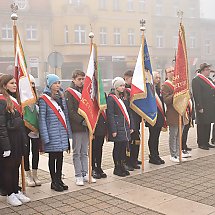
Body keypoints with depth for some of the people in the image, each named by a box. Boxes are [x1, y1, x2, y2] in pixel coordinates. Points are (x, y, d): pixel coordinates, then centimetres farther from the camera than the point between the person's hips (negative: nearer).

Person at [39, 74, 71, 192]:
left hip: (62, 133, 6)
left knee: (60, 157, 10)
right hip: (52, 133, -6)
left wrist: (68, 131, 9)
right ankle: (54, 182, 12)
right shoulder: (44, 99, -7)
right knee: (52, 157, 3)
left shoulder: (61, 97, 12)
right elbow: (42, 118, -10)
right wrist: (45, 137, -15)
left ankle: (59, 180, 21)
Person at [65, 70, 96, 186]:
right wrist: (82, 121, -18)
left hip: (86, 127, 6)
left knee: (84, 152, 11)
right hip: (76, 127, -6)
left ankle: (85, 174, 19)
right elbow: (70, 111, -13)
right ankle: (78, 176, 8)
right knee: (77, 153, 2)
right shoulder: (69, 93, -5)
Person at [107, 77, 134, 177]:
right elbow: (110, 115, -12)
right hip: (117, 127, -7)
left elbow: (128, 112, 17)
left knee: (124, 146, 9)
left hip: (125, 126, 7)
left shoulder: (124, 97, 15)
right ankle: (117, 168, 11)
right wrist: (113, 130, -16)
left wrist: (131, 126, 12)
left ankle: (122, 166, 21)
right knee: (117, 147, 1)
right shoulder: (111, 98, -8)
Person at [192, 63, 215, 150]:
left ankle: (206, 142, 23)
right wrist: (200, 107, -20)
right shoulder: (196, 80, -11)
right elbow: (197, 95, -17)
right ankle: (201, 143, 9)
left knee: (208, 125, 14)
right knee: (202, 126, 0)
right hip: (203, 108, -8)